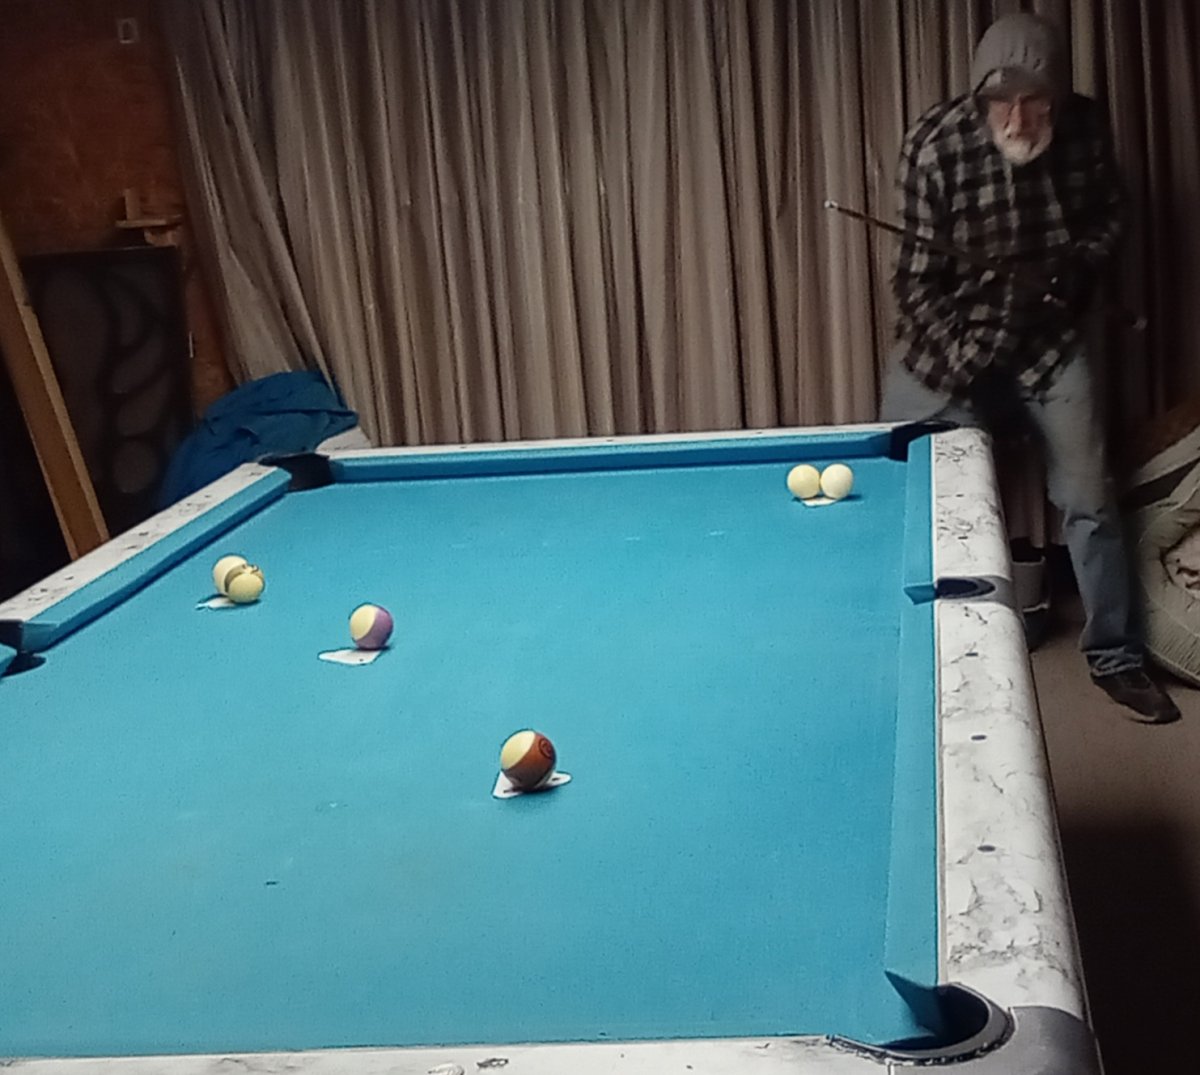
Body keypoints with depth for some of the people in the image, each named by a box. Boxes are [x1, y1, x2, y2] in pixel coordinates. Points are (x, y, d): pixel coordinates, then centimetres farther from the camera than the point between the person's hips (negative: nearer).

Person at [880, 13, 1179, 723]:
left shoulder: (1086, 128, -10)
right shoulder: (937, 144, -20)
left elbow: (1112, 215, 8)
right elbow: (919, 278, -16)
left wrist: (1076, 264, -13)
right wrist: (960, 365, -23)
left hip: (1051, 336, 2)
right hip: (951, 342, -2)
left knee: (1089, 498, -1)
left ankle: (1114, 656, 15)